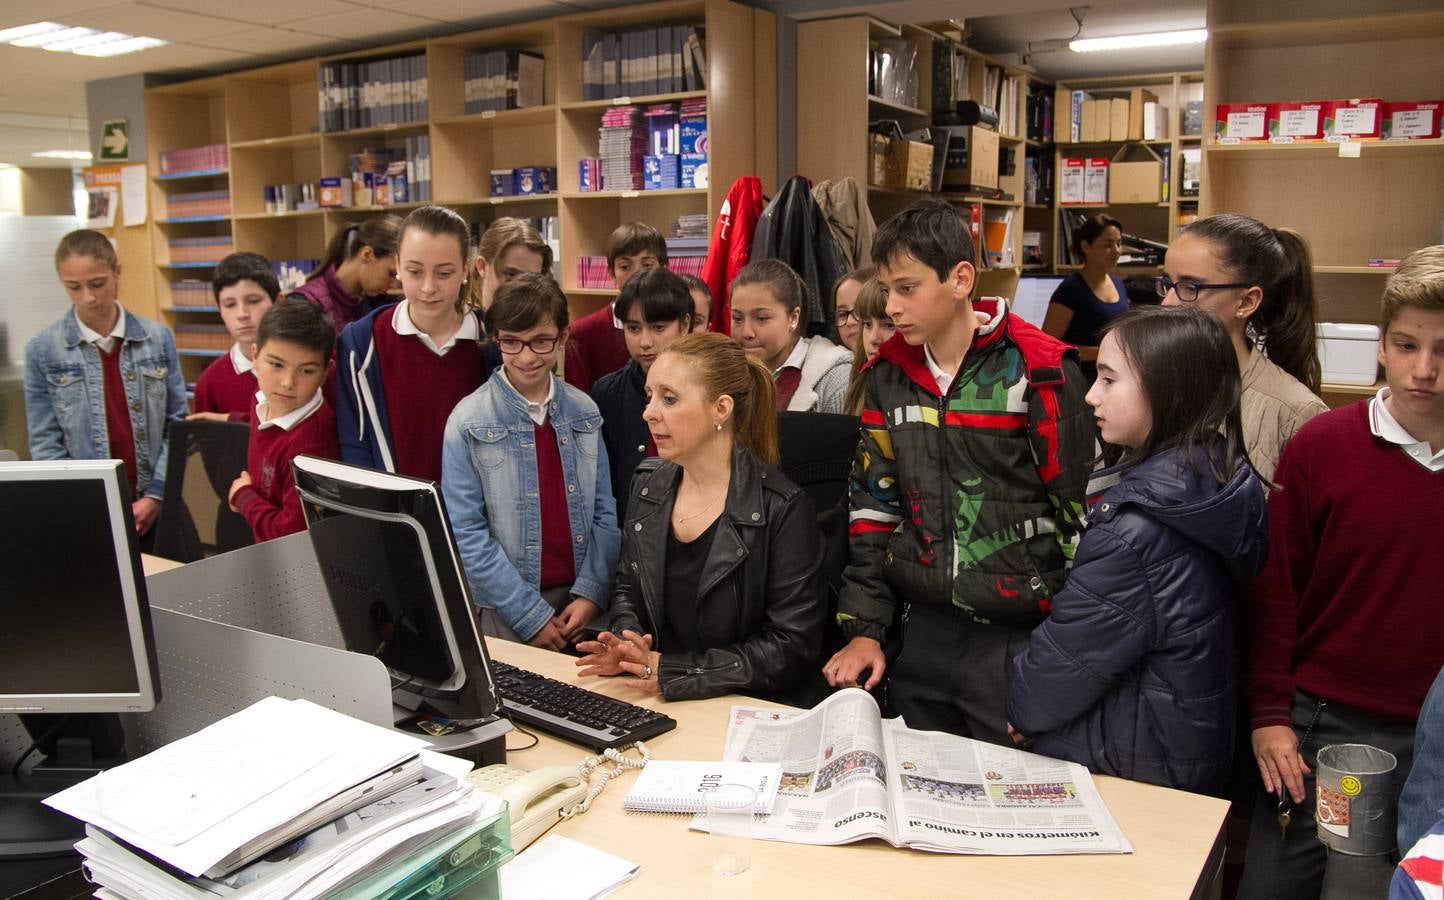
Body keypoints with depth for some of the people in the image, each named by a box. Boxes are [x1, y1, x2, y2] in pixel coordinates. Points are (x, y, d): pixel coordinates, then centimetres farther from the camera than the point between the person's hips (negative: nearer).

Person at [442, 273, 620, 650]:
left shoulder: (584, 411, 2)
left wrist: (591, 593, -9)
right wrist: (532, 616, -14)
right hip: (506, 611, -3)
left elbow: (605, 512, 3)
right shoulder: (470, 421, -9)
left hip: (580, 601, 3)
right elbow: (465, 533, -11)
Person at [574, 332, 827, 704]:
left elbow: (793, 645, -15)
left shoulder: (781, 508, -14)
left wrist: (676, 670, -19)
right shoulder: (648, 487, 5)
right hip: (656, 702, 5)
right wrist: (626, 639, -4)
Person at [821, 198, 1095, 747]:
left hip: (1018, 639, -4)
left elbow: (1081, 511, -8)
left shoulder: (1038, 371, -11)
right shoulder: (887, 376, 5)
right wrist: (863, 630, 4)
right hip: (922, 632, 5)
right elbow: (872, 503, 8)